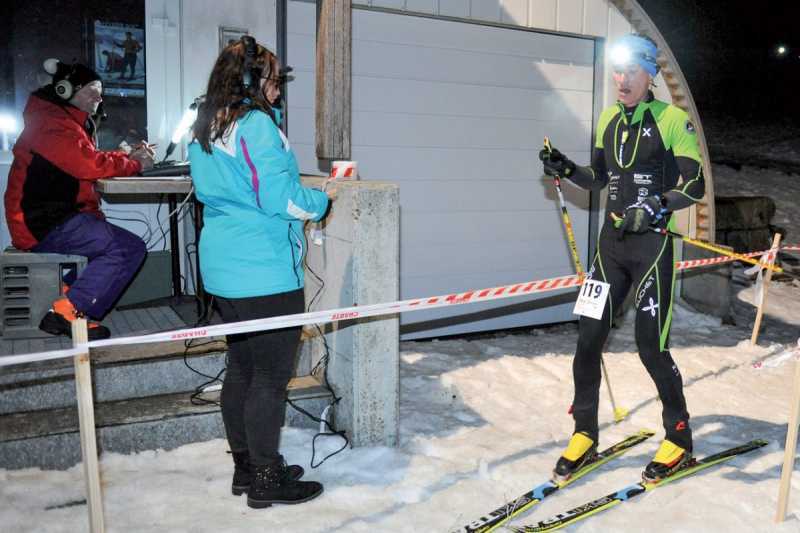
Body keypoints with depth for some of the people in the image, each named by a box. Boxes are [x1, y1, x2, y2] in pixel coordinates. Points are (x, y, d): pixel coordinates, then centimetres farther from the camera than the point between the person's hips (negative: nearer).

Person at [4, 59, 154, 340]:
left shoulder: (70, 121, 21)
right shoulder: (53, 124, -13)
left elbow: (90, 160, 21)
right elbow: (91, 165, -22)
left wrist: (129, 157, 6)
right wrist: (135, 164, -8)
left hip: (55, 219, 11)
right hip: (46, 225, -11)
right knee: (130, 249, -19)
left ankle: (73, 309, -1)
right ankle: (69, 312, -20)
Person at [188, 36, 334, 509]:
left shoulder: (203, 131, 13)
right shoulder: (257, 125, -15)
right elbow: (279, 199, -20)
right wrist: (321, 199, -1)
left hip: (223, 269, 9)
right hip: (266, 272, -9)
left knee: (241, 367, 17)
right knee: (271, 375, 1)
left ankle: (246, 466, 28)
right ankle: (266, 479, 12)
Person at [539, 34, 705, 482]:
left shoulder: (673, 120, -6)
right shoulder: (608, 119, 11)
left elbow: (695, 186, -8)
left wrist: (657, 205, -25)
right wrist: (566, 170, 0)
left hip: (652, 244, -5)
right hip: (612, 242, 5)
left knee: (651, 346, -3)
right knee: (589, 338, 2)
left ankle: (679, 440, 19)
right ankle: (585, 434, 17)